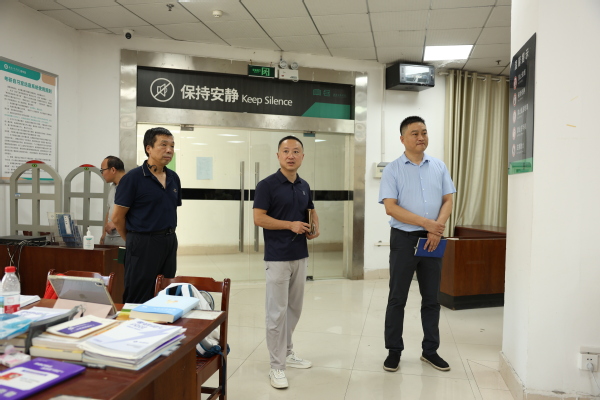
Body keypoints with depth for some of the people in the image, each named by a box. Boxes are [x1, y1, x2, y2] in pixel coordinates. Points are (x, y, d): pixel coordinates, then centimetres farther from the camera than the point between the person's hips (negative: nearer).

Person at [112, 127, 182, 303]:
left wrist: (167, 235, 12)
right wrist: (133, 240, 5)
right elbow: (118, 217, -6)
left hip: (169, 242, 6)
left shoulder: (174, 178, 8)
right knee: (138, 300, 4)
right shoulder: (133, 178, -10)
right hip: (144, 243, -6)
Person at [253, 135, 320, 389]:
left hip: (300, 256, 7)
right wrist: (290, 225, -20)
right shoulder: (267, 185, -10)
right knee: (277, 311, -1)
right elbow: (258, 218, -13)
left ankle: (287, 352, 33)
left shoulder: (304, 186, 9)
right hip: (277, 258, -7)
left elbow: (312, 211, 22)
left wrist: (315, 228, 1)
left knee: (294, 308, 16)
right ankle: (276, 365, 10)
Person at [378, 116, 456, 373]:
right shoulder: (393, 169, -4)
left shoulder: (439, 167, 8)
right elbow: (390, 207, -11)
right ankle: (394, 351, 18)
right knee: (397, 298, 5)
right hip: (404, 238, -3)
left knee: (431, 298, 11)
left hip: (433, 239, 4)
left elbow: (448, 200, 6)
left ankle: (430, 350, 25)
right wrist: (426, 222, -16)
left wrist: (438, 227, -11)